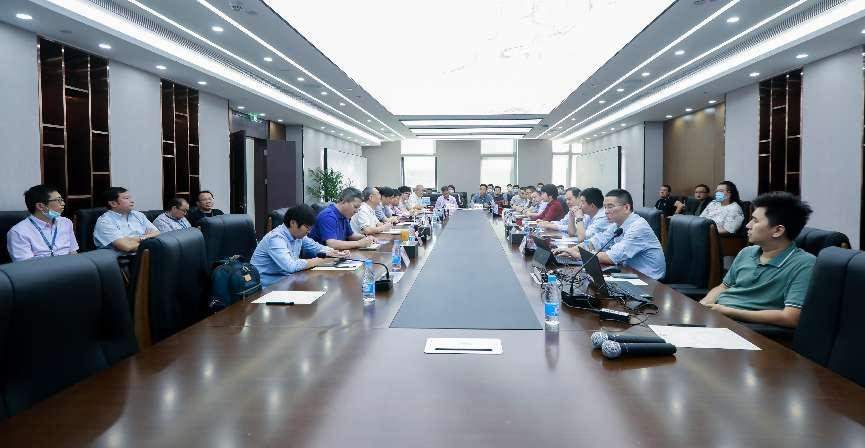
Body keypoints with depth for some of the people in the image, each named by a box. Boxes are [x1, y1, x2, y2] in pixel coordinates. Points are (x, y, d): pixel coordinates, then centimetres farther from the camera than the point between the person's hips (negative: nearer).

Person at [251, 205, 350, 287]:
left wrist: (335, 253, -3)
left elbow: (315, 247, 16)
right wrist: (318, 261, -25)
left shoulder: (298, 234, 2)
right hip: (266, 285, -8)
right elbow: (290, 266, -35)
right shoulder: (276, 238, -24)